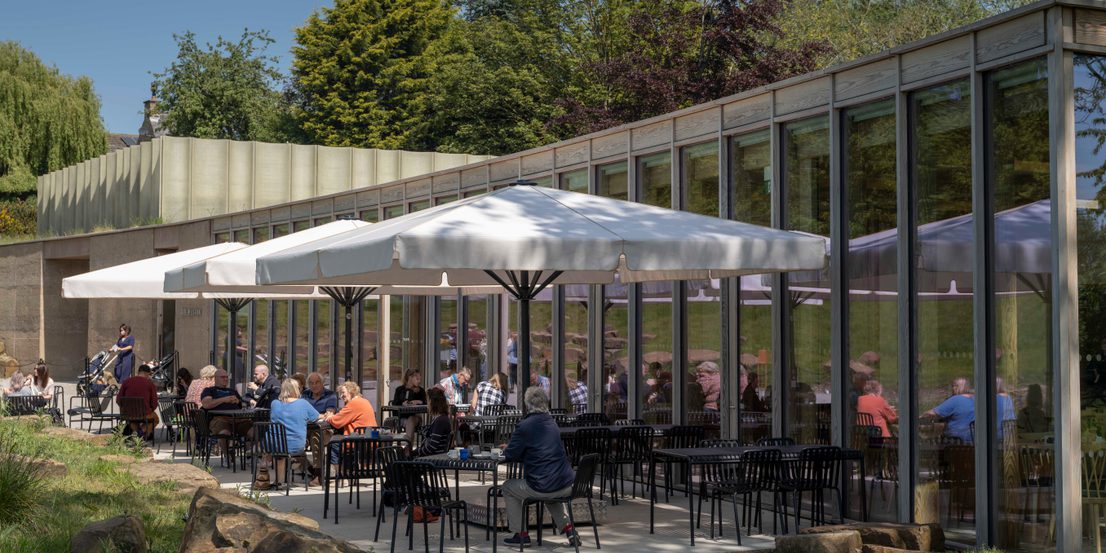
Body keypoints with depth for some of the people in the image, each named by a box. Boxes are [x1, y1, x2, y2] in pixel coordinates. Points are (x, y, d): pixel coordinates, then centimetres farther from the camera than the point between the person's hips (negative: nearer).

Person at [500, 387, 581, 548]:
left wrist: (507, 449, 17)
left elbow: (510, 456, -6)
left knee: (508, 488, 20)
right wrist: (511, 449, 25)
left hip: (542, 488, -7)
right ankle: (568, 527, 26)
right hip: (567, 486, 7)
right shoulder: (551, 422, 13)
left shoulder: (525, 425, -11)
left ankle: (521, 534, 21)